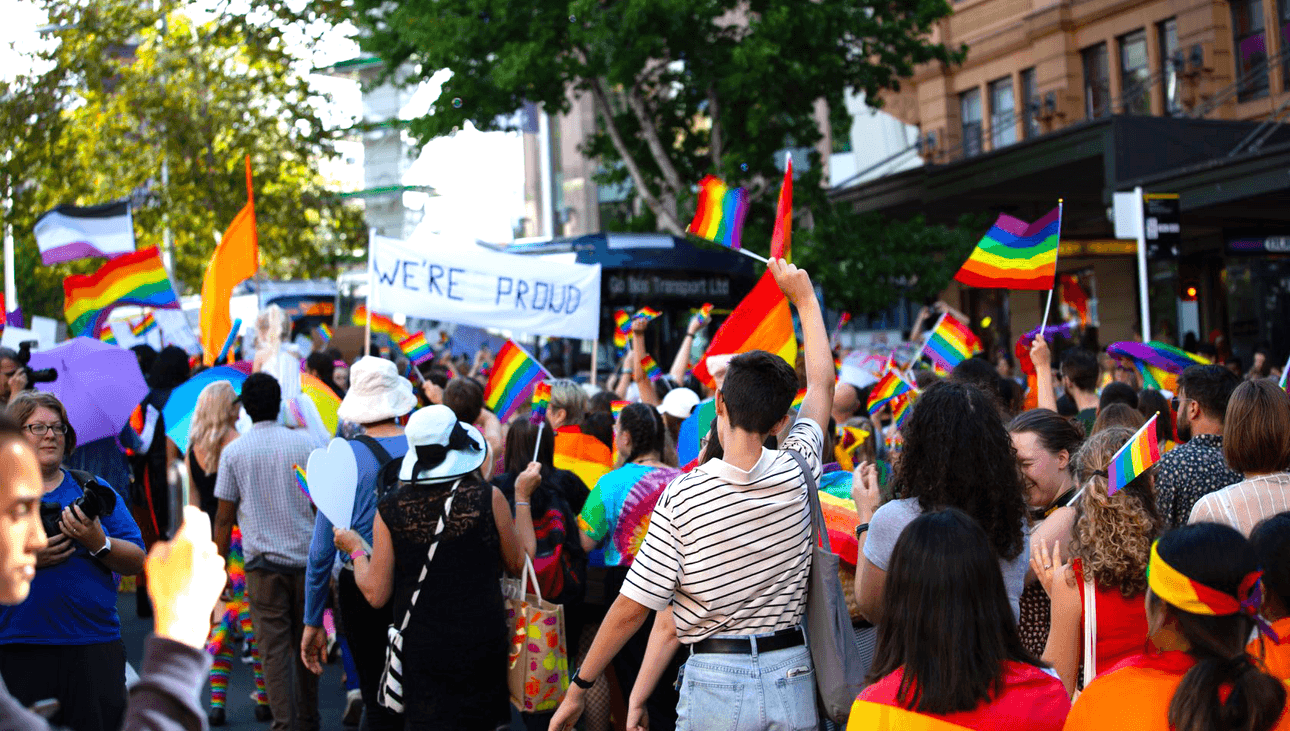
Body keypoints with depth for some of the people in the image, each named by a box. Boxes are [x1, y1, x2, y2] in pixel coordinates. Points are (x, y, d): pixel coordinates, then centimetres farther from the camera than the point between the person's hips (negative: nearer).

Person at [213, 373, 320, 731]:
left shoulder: (233, 452, 0)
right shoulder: (304, 444, 1)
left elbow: (224, 517, 1)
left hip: (263, 560, -1)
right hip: (307, 557, 1)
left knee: (274, 650, 1)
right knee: (307, 645, 13)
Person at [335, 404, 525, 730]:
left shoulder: (390, 510, -8)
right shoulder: (488, 497, -11)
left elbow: (376, 593, -3)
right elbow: (518, 564, 2)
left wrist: (355, 548, 14)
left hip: (420, 651, 1)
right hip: (481, 646, 0)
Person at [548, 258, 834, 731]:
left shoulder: (682, 496, -13)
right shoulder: (796, 473, -3)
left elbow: (632, 607, -11)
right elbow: (822, 382, 16)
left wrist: (578, 687, 1)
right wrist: (804, 298, 27)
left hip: (714, 683, -3)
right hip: (792, 679, 3)